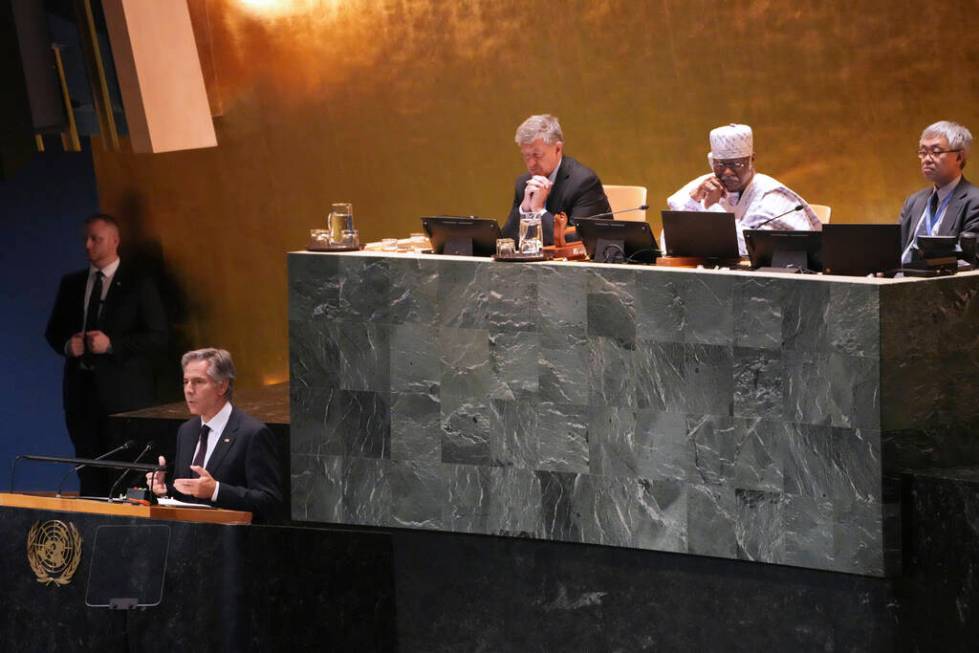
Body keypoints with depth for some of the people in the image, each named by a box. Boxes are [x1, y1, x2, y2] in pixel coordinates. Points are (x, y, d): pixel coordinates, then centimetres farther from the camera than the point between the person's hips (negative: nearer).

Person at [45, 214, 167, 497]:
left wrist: (111, 344, -15)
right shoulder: (71, 284, 15)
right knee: (89, 470, 4)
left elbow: (157, 338, -4)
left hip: (123, 391, -4)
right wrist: (67, 344, -4)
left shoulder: (139, 285, 0)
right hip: (81, 387, 4)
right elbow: (53, 332, 20)